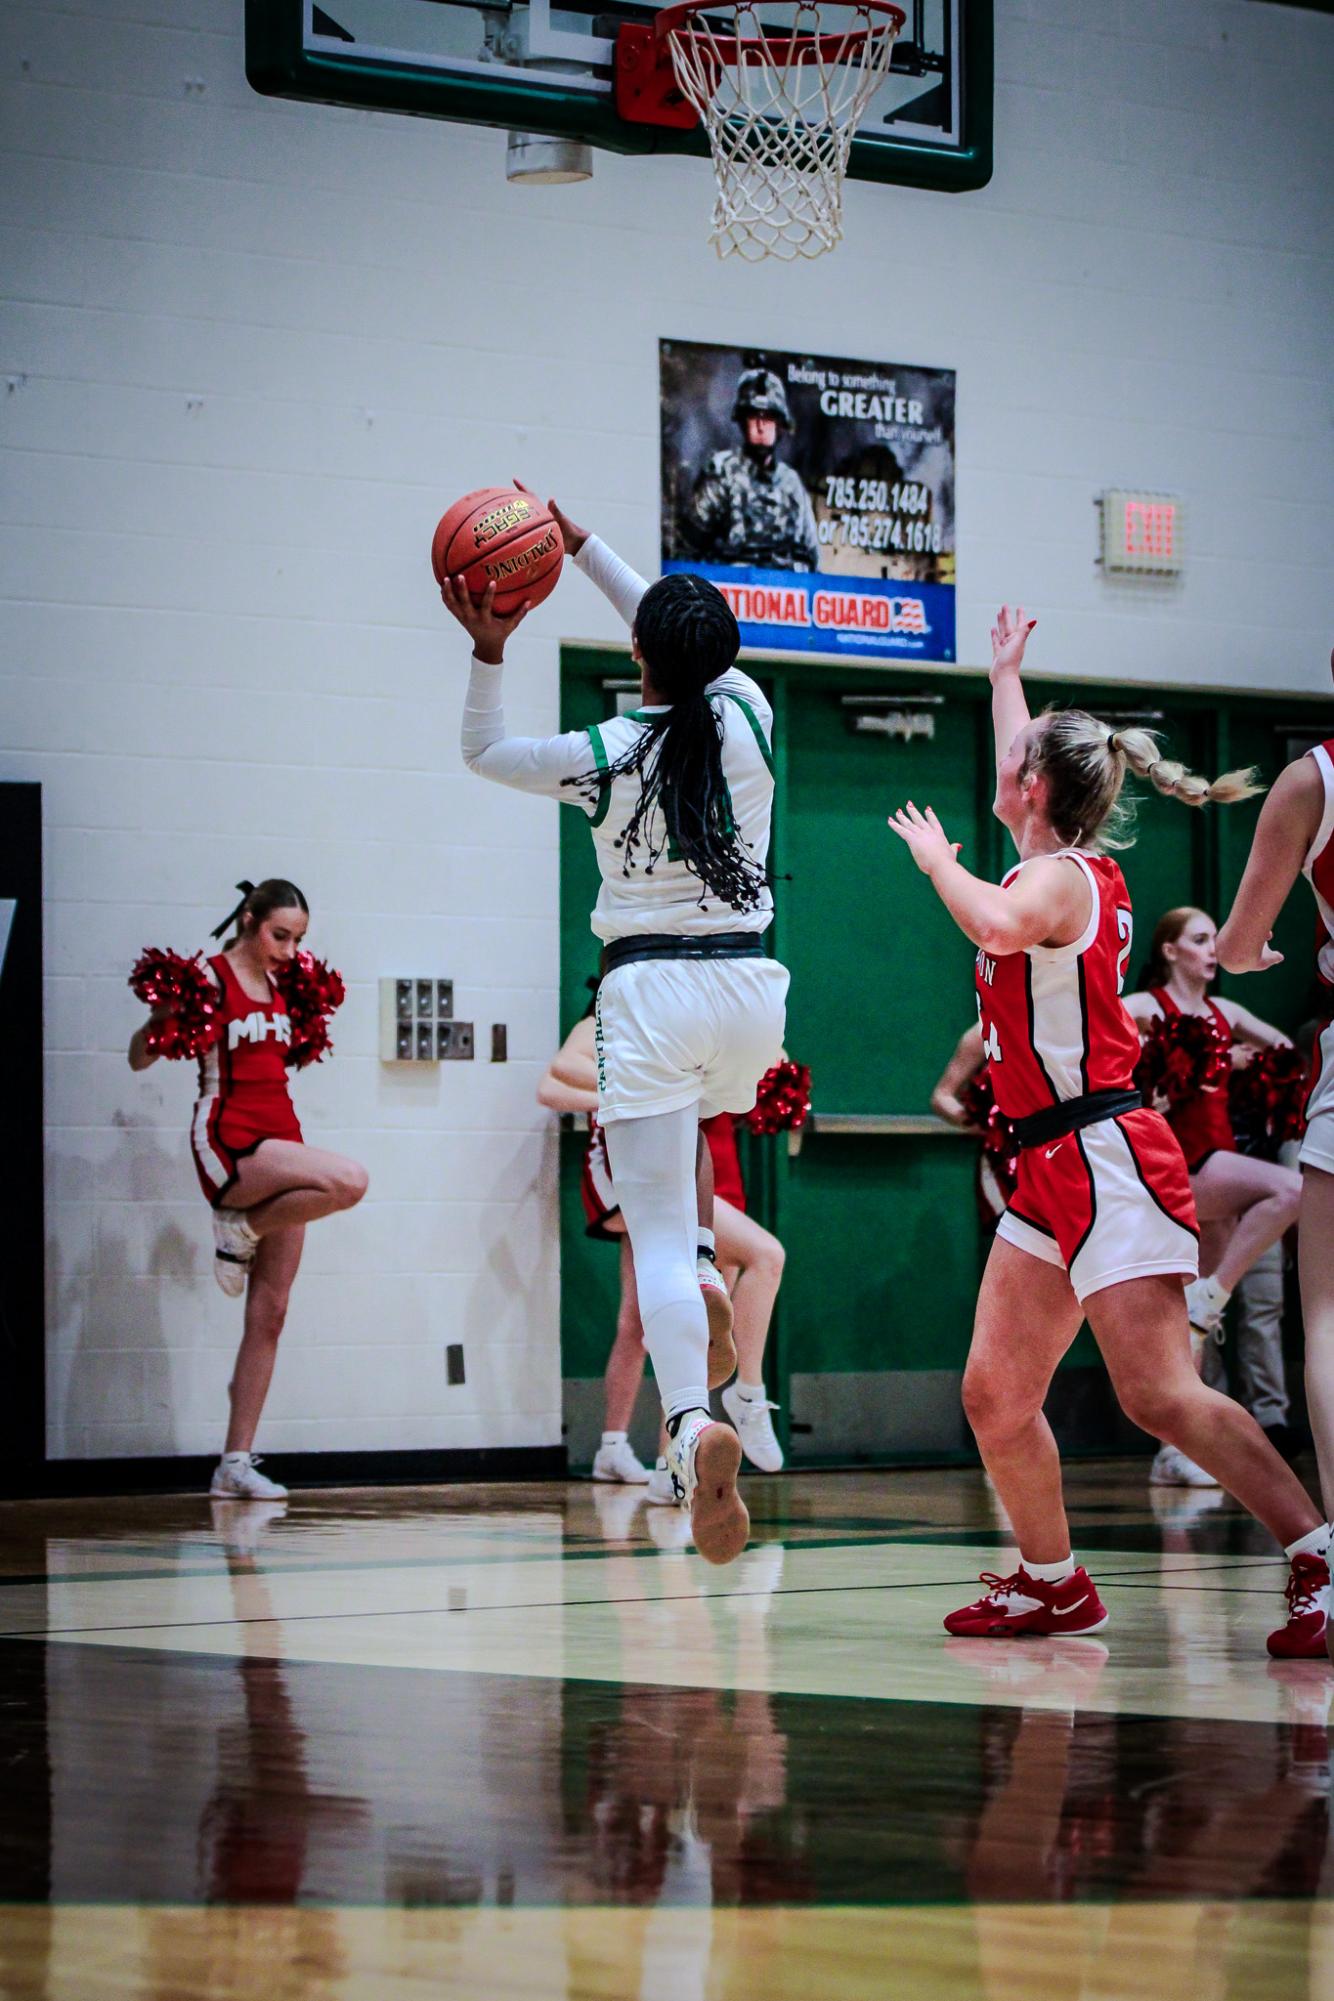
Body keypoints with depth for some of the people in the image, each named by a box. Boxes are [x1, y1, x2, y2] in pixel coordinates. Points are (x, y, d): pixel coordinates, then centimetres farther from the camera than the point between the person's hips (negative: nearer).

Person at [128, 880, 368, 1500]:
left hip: (279, 1143, 7)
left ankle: (236, 1464, 5)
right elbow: (140, 1057, -6)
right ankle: (240, 1231, -6)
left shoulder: (279, 985, 13)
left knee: (269, 1314, 2)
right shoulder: (209, 979, -6)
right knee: (348, 1181, -32)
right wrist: (165, 1013, -25)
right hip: (228, 1143, -7)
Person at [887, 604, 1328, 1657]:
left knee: (1162, 1398, -18)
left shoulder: (1062, 877, -10)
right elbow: (1025, 774, 38)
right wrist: (1004, 675, 50)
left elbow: (998, 923, -35)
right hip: (1055, 1167, 9)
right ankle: (1054, 1583, 19)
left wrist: (937, 858, -16)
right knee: (995, 1395, 8)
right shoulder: (1071, 869, 16)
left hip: (1107, 1156, -9)